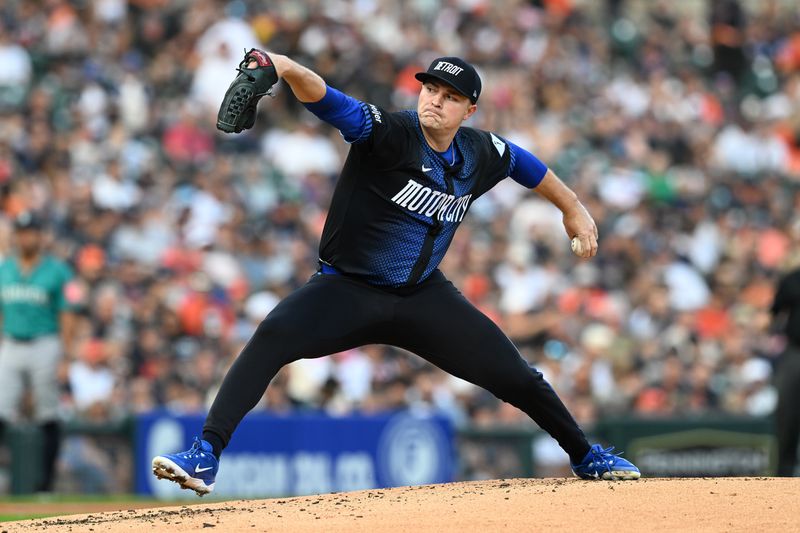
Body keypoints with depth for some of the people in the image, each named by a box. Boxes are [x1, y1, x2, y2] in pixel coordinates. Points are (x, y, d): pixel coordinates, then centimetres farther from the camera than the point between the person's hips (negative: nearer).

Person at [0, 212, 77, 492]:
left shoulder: (57, 271, -1)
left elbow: (67, 316, -4)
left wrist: (64, 356, -12)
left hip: (45, 345, -3)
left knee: (48, 416, 1)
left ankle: (47, 479, 7)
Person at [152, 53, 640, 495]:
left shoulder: (482, 154, -3)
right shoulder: (387, 133, -19)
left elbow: (525, 163, 21)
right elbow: (326, 99, -36)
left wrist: (572, 208, 29)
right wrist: (288, 69, -56)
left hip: (423, 297, 4)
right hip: (347, 290, -4)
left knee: (513, 374, 2)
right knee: (273, 336, -31)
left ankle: (584, 455, 30)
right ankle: (206, 456, -33)